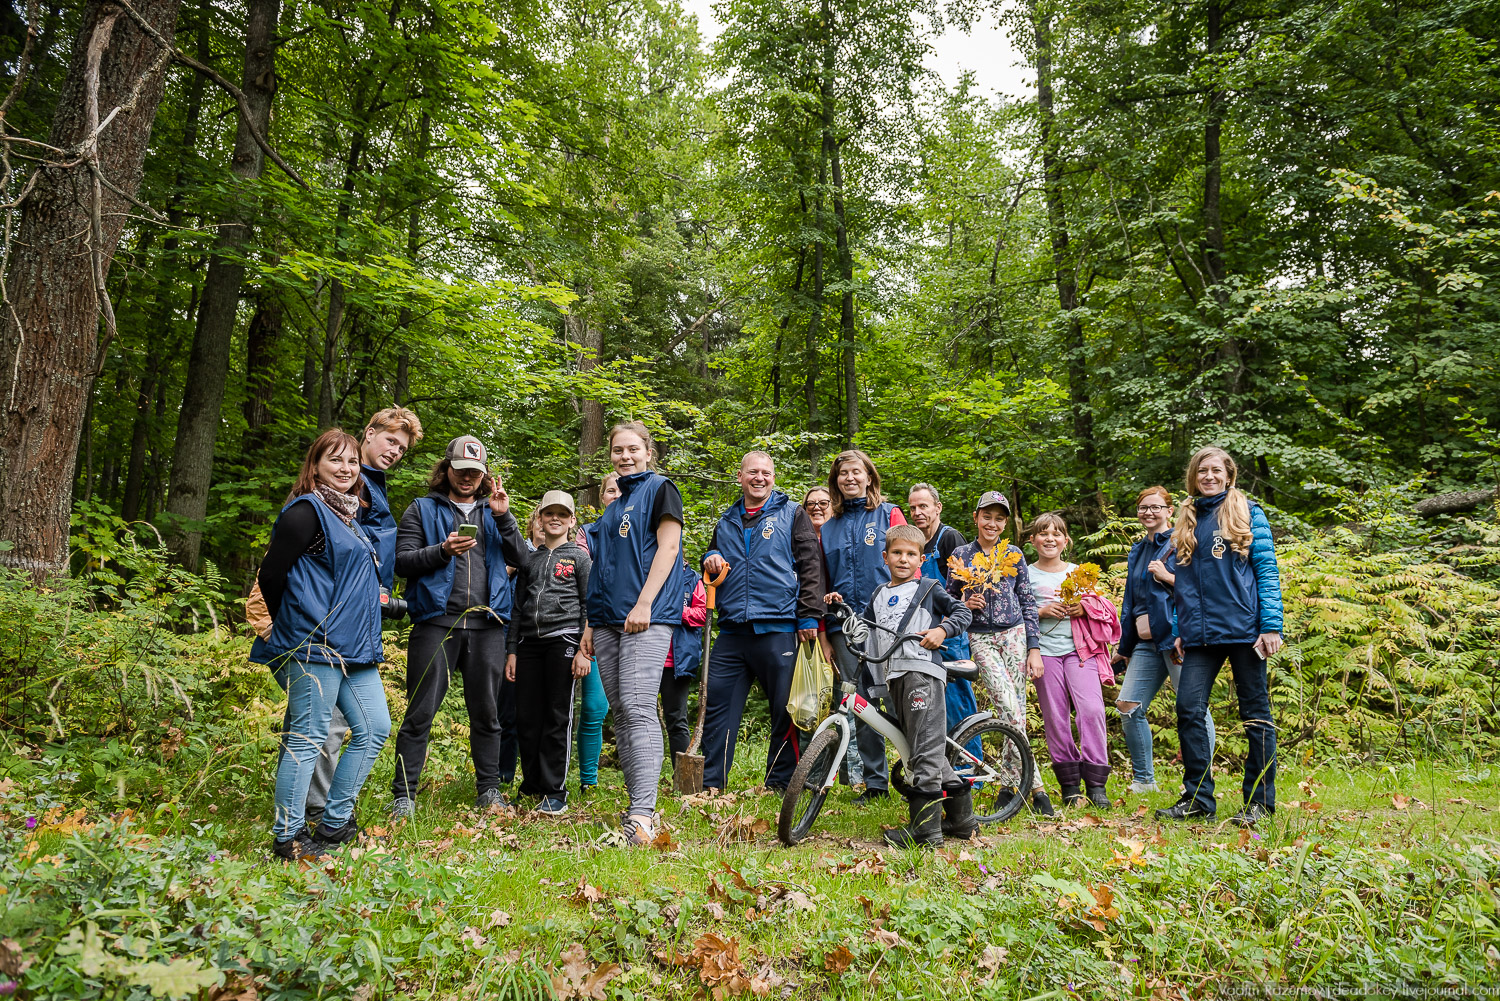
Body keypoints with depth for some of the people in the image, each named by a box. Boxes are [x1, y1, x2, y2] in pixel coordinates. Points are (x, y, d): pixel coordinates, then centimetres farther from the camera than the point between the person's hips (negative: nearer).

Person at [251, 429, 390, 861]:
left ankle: (334, 824, 18)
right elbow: (270, 575, -12)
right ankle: (287, 838, 8)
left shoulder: (349, 516, 19)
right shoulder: (307, 511, -9)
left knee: (375, 729, 8)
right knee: (308, 738, -3)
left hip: (354, 647, 9)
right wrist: (290, 627, 1)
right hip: (315, 646, -9)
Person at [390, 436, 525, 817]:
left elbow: (520, 558, 7)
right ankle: (403, 794, 7)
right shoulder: (423, 509, 9)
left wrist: (503, 517, -6)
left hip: (486, 623, 3)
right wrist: (442, 550, -15)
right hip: (437, 621, -3)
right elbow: (402, 561, 1)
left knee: (486, 711, 9)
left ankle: (489, 788, 20)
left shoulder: (493, 509, 17)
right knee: (420, 711, -2)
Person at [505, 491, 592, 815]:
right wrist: (511, 650, 12)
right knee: (527, 717, 2)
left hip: (563, 640, -4)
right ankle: (532, 785, 16)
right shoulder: (528, 560, 20)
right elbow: (517, 608, 20)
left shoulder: (579, 557, 8)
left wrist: (585, 649, -8)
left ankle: (555, 792, 2)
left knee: (558, 717, -4)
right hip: (529, 643, 4)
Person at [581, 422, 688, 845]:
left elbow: (667, 547, -7)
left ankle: (643, 814, -21)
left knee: (637, 708, -17)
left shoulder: (660, 489, 4)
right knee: (621, 714, 5)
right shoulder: (612, 507, 24)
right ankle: (639, 807, 11)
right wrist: (591, 625, 18)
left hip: (646, 619, -8)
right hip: (608, 620, 8)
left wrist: (644, 604, -17)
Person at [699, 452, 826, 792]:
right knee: (717, 703, 0)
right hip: (733, 630, 4)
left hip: (778, 628, -4)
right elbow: (714, 566, 32)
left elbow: (810, 567, 0)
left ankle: (780, 783, 14)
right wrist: (711, 561, 7)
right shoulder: (727, 522, 20)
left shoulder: (793, 514, 7)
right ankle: (710, 782, 8)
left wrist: (809, 617, -8)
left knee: (785, 708, 1)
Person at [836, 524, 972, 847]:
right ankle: (962, 817, 23)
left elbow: (962, 612, 5)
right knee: (922, 748, 12)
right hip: (894, 675, 7)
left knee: (926, 748, -10)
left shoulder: (928, 588, 7)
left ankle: (925, 828, -7)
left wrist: (942, 630, -11)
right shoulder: (879, 594, 24)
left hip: (922, 670, -7)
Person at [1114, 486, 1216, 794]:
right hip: (1146, 642, 7)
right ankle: (1143, 780, 13)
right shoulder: (1137, 552, 22)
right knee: (1128, 707, 2)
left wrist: (1168, 577, -17)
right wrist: (1123, 646, 24)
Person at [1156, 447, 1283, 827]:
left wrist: (1271, 625, -11)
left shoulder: (1248, 513, 4)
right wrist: (1179, 632, 11)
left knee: (1256, 712, 4)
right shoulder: (1186, 521, 16)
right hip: (1200, 634, 4)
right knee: (1189, 709, -5)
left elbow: (1267, 569, -2)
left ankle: (1260, 801, 13)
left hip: (1244, 627, -4)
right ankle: (1198, 799, 4)